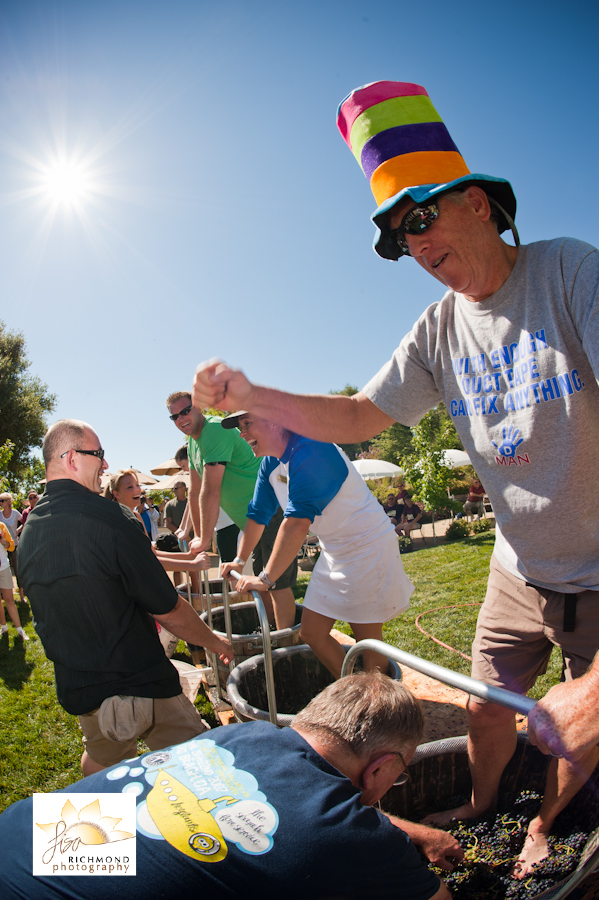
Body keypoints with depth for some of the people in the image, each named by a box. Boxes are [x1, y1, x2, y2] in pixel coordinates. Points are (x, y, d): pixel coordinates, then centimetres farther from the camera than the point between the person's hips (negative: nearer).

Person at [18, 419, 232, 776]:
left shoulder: (27, 533, 1)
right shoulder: (110, 518, -22)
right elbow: (168, 610, -18)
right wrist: (215, 642, -1)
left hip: (76, 690, 8)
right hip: (139, 684, -7)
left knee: (100, 760, 30)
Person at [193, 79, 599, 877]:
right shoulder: (439, 331, -1)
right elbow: (358, 417, -2)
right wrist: (249, 397, -16)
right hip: (522, 569, 4)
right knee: (492, 708, 15)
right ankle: (480, 812, 45)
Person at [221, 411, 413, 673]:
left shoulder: (308, 451, -27)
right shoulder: (270, 463, 3)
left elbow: (298, 522, -33)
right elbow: (258, 514, 15)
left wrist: (266, 578, -29)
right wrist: (240, 561, 16)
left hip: (367, 545, -9)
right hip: (333, 550, 9)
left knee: (368, 640, -1)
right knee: (311, 633, 10)